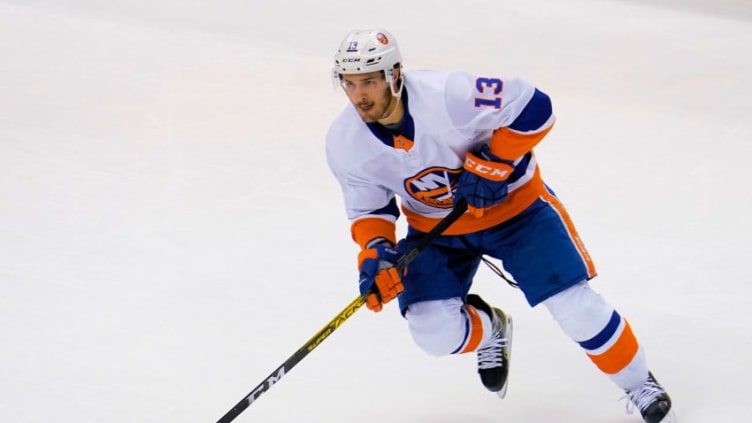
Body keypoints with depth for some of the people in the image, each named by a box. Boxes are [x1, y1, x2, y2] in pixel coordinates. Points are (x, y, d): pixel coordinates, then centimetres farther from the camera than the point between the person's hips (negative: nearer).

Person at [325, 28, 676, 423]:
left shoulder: (448, 95, -33)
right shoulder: (345, 143, -17)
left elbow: (532, 107, -26)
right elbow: (369, 209, -3)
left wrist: (493, 164, -28)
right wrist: (375, 250, -21)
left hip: (512, 202, -3)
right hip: (436, 228, 4)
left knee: (575, 305, -12)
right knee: (434, 332, -15)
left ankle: (638, 383, 14)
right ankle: (487, 329, 22)